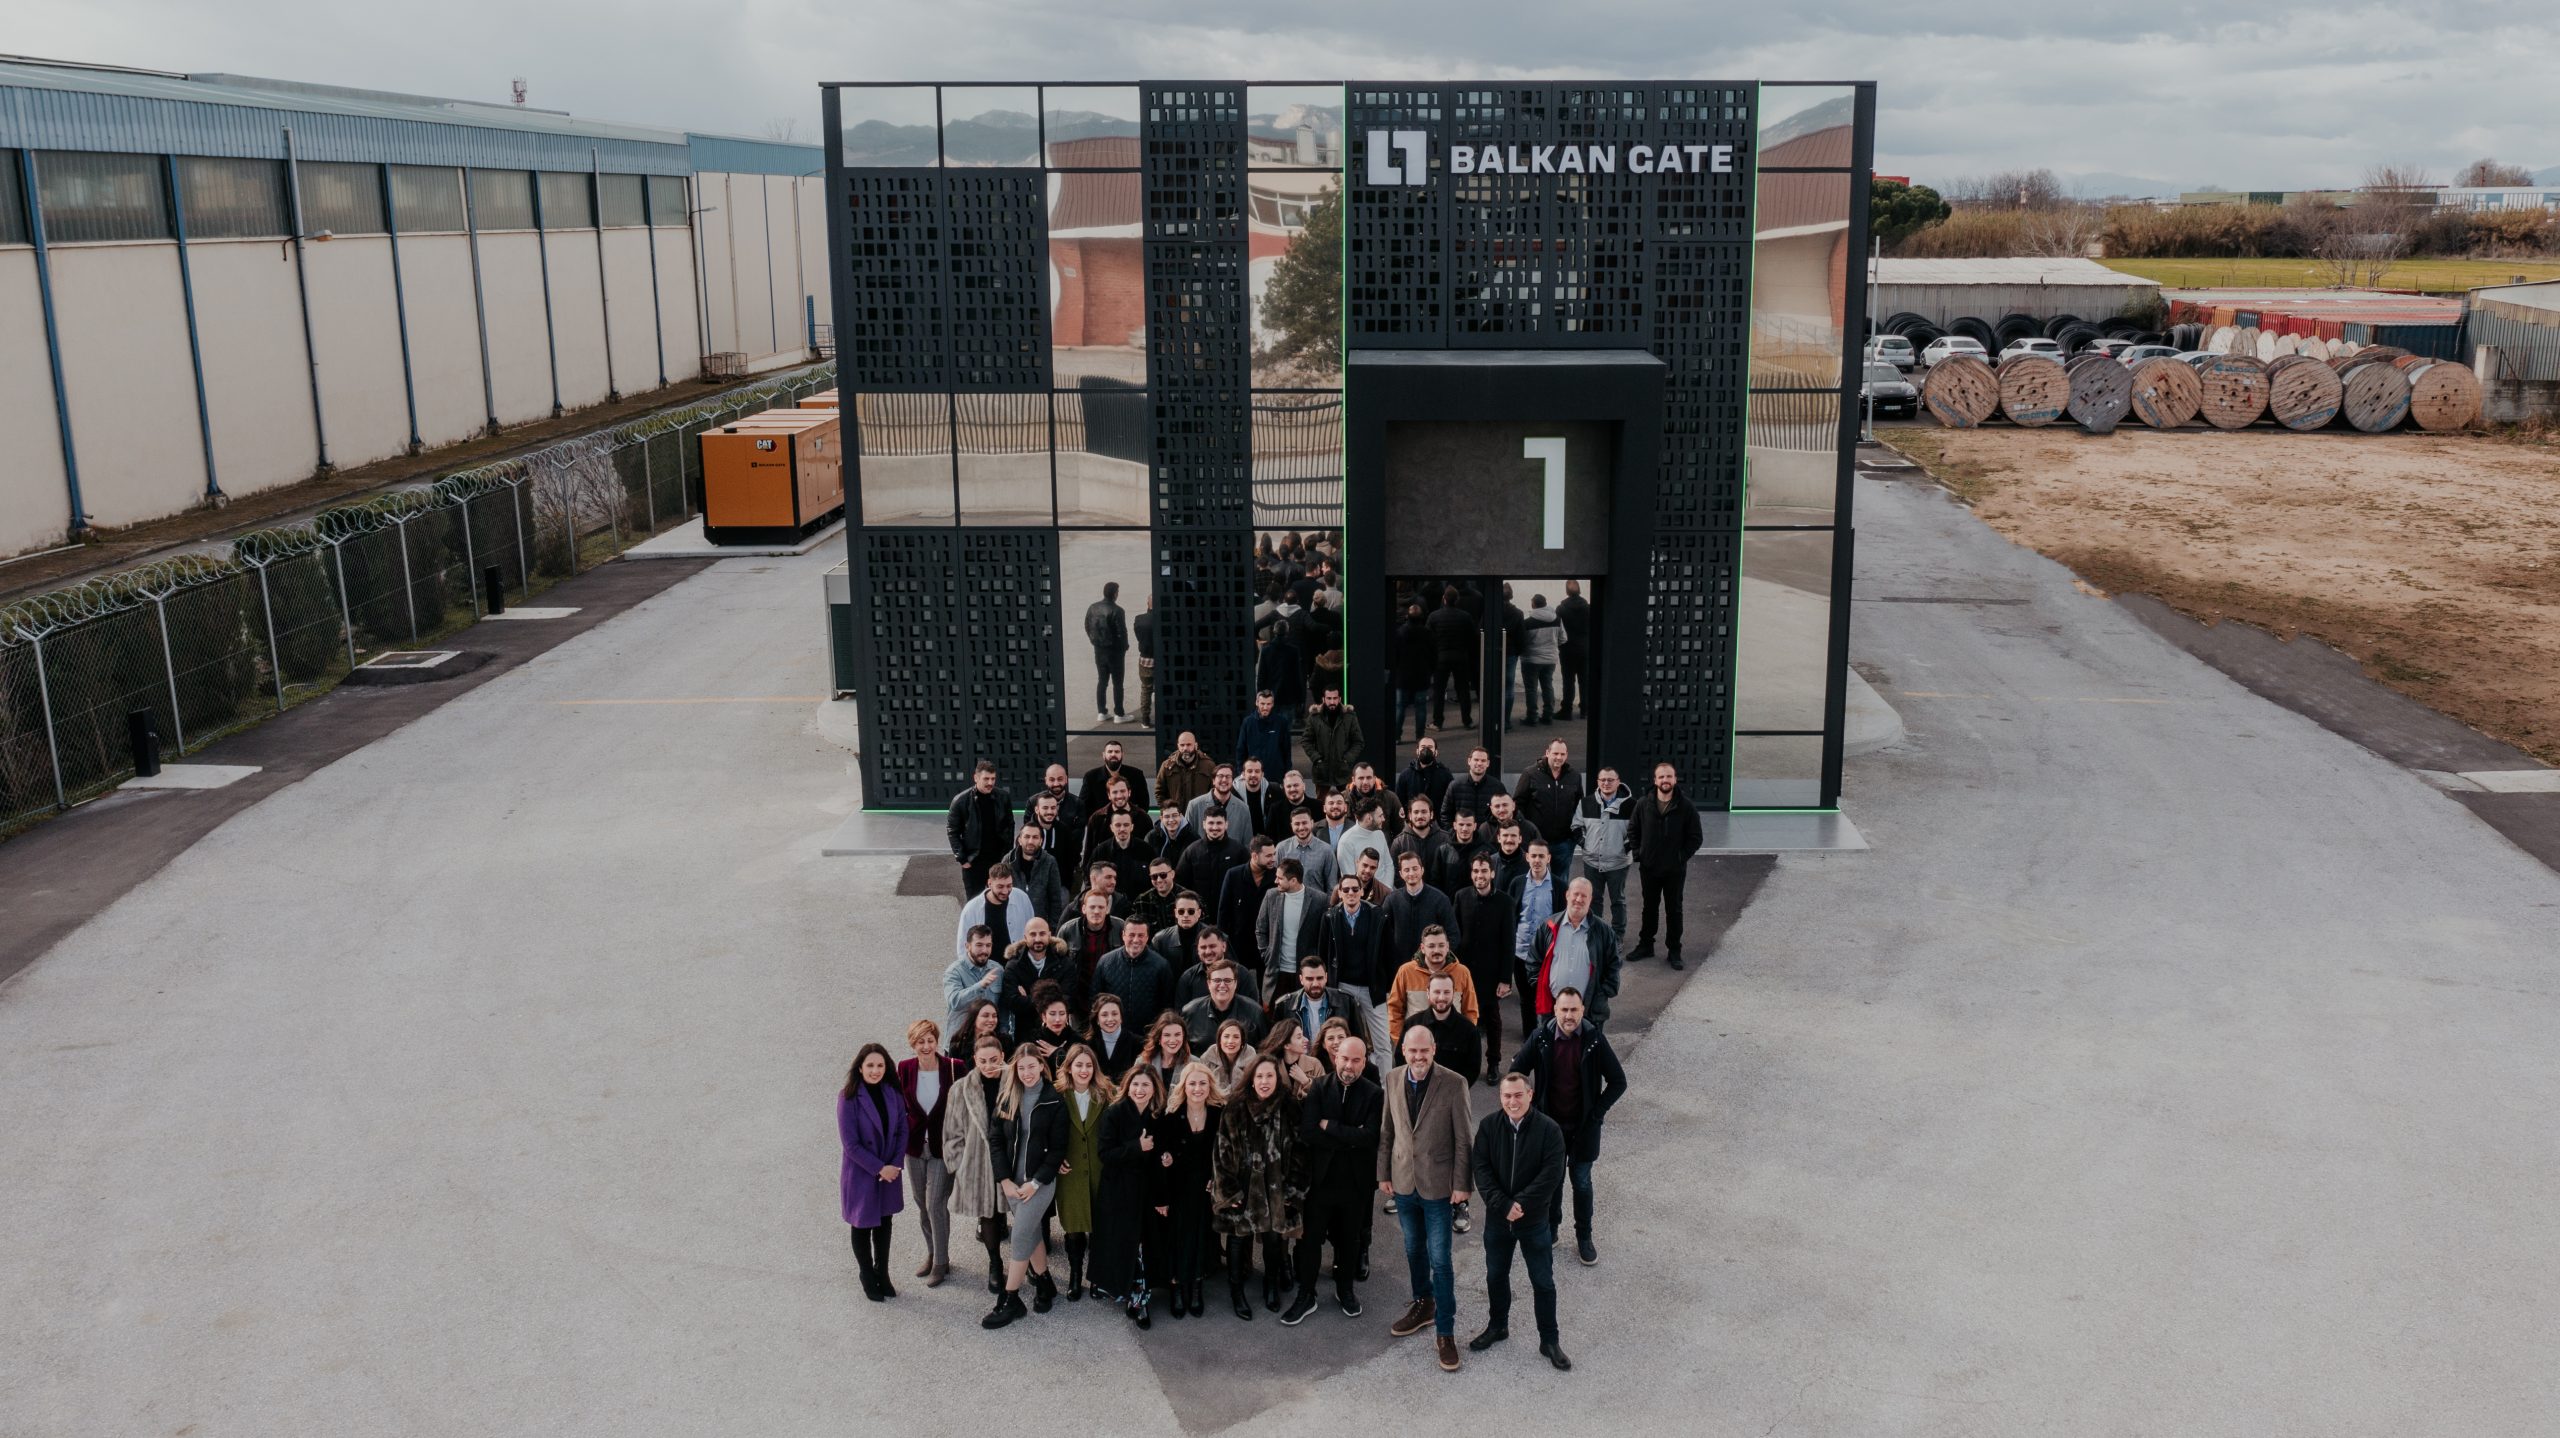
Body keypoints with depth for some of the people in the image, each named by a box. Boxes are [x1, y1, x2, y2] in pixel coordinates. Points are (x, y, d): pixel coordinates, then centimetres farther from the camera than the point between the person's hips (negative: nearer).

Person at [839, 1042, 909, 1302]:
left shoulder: (892, 1094, -5)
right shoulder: (848, 1098, -19)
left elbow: (902, 1130, 1)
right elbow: (850, 1143, -18)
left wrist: (896, 1164, -10)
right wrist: (879, 1168, -17)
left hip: (890, 1171, 4)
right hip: (861, 1173, -4)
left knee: (884, 1222, 16)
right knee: (863, 1225, 10)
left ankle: (882, 1274, 32)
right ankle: (868, 1278, 28)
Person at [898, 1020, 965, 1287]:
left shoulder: (954, 1068, -14)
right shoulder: (904, 1069, -6)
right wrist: (905, 1136, -1)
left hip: (943, 1147, -4)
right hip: (915, 1145, 4)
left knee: (936, 1204, -4)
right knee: (921, 1203, 15)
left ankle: (941, 1262, 12)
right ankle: (931, 1253, 34)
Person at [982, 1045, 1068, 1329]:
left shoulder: (1055, 1102, -7)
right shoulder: (1005, 1100, 5)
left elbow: (1058, 1149, -8)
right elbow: (997, 1142, 4)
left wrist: (1035, 1183, -12)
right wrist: (1005, 1180, -6)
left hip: (1040, 1181, -4)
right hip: (1011, 1181, 4)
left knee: (1020, 1236, -8)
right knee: (1032, 1233, 12)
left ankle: (1010, 1300, -1)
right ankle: (1045, 1285, 29)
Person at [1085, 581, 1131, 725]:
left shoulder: (1092, 608, 0)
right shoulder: (1117, 611, -19)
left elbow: (1087, 627, 6)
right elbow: (1122, 632, -18)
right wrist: (1125, 646, -2)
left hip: (1099, 650, 6)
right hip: (1115, 650, -6)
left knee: (1102, 681, 15)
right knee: (1118, 683, 4)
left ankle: (1101, 713, 17)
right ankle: (1119, 714, 7)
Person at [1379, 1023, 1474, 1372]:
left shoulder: (1454, 1084, -15)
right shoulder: (1393, 1080, -1)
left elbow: (1463, 1139, -10)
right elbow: (1387, 1131, 7)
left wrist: (1461, 1183, -10)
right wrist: (1384, 1173, 7)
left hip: (1438, 1185, -5)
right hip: (1404, 1183, 5)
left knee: (1439, 1260, -2)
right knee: (1414, 1250, 20)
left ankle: (1446, 1332, 7)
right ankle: (1423, 1306, 40)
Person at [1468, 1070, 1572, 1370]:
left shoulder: (1549, 1129, -15)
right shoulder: (1489, 1126, -7)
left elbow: (1551, 1175, -18)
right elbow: (1481, 1169, -10)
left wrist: (1521, 1204, -23)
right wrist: (1502, 1205, -20)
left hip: (1535, 1220, -3)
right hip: (1497, 1218, 3)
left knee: (1543, 1282, 7)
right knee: (1496, 1275, 19)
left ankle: (1549, 1340, 21)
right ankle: (1497, 1326, 40)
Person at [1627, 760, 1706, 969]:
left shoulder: (1686, 807, -10)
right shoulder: (1643, 804, -4)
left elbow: (1696, 837, -3)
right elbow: (1632, 829, 9)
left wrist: (1682, 857, -9)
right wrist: (1637, 851, 0)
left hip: (1675, 870, -2)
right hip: (1648, 868, 2)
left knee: (1674, 910, 8)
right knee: (1649, 908, 15)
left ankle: (1674, 951, 16)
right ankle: (1645, 945, 27)